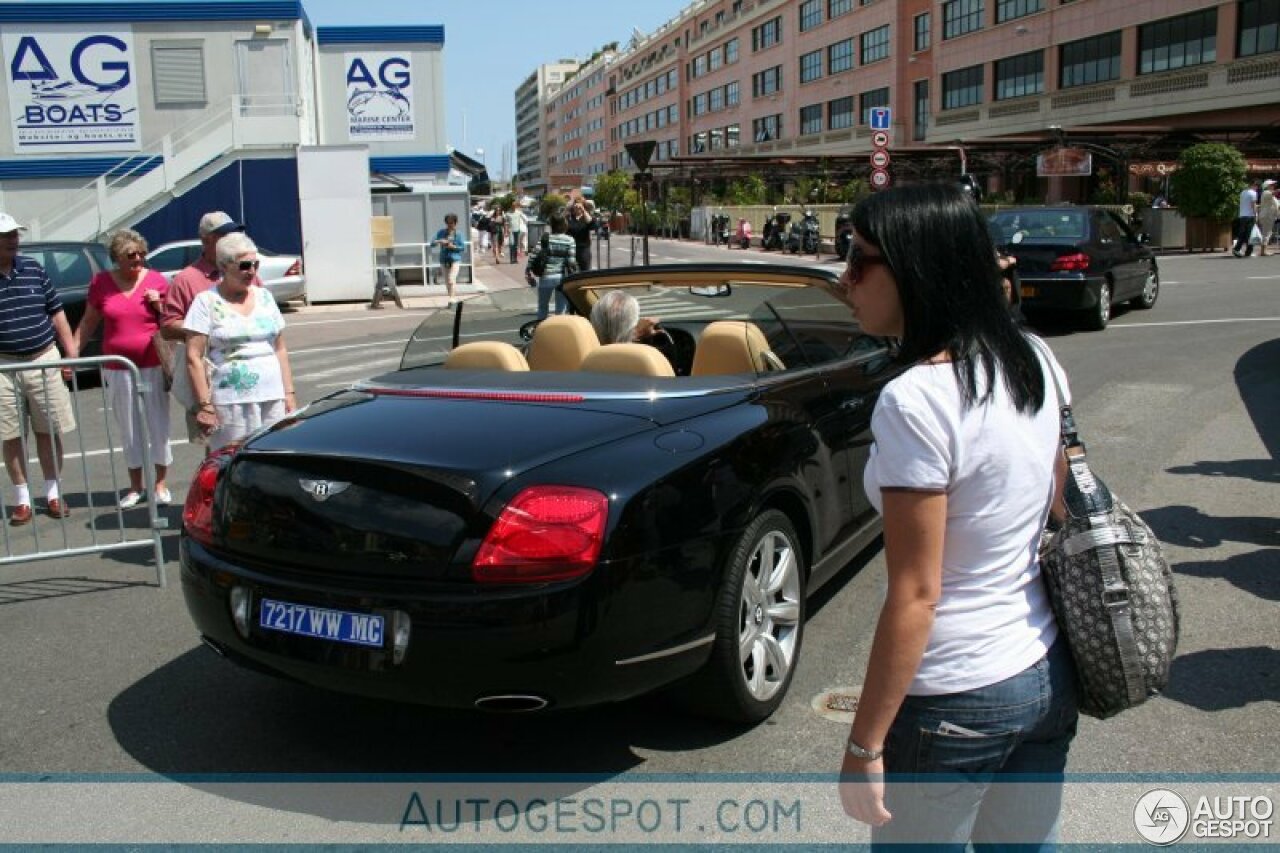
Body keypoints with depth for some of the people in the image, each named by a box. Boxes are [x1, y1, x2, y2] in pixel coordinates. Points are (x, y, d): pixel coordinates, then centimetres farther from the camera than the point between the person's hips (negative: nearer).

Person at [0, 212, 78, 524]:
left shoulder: (34, 269, 4)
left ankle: (53, 494, 21)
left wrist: (72, 353, 6)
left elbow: (56, 313, 10)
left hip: (44, 360, 2)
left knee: (49, 431, 8)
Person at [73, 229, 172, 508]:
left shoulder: (157, 281, -2)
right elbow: (88, 322, 10)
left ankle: (160, 485, 18)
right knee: (129, 430, 10)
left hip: (153, 368, -1)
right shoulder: (101, 282, 2)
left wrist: (160, 305, -13)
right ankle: (135, 487, 23)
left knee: (159, 427, 4)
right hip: (117, 370, 1)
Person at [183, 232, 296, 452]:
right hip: (231, 402, -4)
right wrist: (204, 405, -12)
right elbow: (194, 357, -5)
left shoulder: (264, 296, 14)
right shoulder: (207, 301, -1)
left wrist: (289, 393, 8)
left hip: (272, 399, 4)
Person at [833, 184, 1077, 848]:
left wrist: (863, 744, -13)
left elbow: (914, 595, -21)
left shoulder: (916, 401, -23)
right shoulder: (1034, 360, 1)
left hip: (953, 702, -7)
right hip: (1046, 676, 8)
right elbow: (1061, 517, 10)